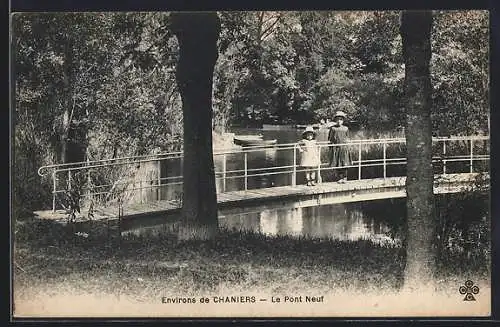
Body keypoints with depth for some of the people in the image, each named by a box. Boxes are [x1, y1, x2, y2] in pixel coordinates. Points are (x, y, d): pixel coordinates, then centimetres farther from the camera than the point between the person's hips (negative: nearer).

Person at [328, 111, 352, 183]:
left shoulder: (345, 129, 8)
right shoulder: (333, 128, 0)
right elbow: (329, 139, 3)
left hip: (344, 148, 2)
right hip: (335, 148, -2)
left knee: (344, 164, 0)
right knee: (336, 165, -1)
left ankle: (344, 178, 8)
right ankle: (338, 178, 6)